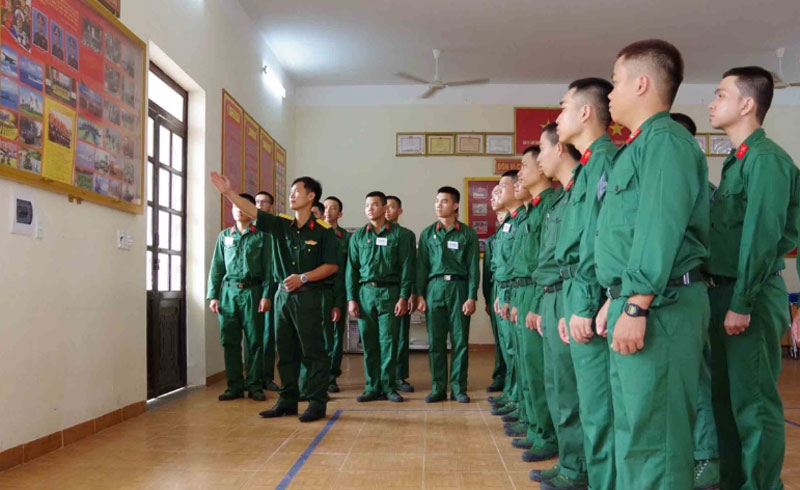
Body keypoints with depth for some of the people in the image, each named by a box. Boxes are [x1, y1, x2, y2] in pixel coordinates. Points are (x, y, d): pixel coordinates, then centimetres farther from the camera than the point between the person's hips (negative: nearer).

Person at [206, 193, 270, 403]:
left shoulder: (261, 235, 3)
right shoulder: (224, 236, 13)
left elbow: (268, 268, -1)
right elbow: (217, 267, 12)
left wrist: (266, 295, -9)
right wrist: (213, 295, 4)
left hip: (252, 291, -3)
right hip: (229, 291, 3)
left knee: (254, 341, 1)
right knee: (230, 340, 4)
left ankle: (254, 385, 9)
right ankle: (235, 385, 12)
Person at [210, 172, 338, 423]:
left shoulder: (323, 230, -7)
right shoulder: (281, 224, 7)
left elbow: (331, 265, -8)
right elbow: (253, 211, -1)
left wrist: (303, 278, -16)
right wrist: (229, 192, -11)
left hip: (308, 296, -6)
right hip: (283, 294, 6)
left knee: (313, 352, -1)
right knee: (285, 351, 12)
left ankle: (317, 403, 7)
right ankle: (287, 401, 22)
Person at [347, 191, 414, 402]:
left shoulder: (399, 234, 3)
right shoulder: (358, 236, 11)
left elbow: (406, 267, -1)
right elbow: (352, 269, 9)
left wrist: (403, 297, -8)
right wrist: (351, 298, 2)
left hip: (389, 292, -2)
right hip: (365, 292, 3)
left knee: (388, 342, -1)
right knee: (369, 343, 4)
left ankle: (389, 387, 9)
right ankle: (372, 387, 12)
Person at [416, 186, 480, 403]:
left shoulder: (467, 233, 6)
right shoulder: (427, 234, 12)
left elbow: (473, 267, 2)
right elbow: (421, 266, 9)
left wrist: (472, 297, -6)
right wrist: (419, 294, 1)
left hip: (459, 287, -1)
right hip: (434, 288, 2)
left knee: (460, 341, 1)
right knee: (436, 341, 2)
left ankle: (458, 388, 10)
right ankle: (438, 388, 10)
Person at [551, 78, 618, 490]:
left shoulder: (604, 159, -11)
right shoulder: (590, 163, 19)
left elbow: (598, 236, -19)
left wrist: (586, 305, -21)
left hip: (589, 294, -10)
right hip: (577, 290, 10)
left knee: (598, 405, -3)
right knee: (592, 403, 16)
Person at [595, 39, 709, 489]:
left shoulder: (665, 139, -9)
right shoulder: (640, 145, 21)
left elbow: (661, 228, -21)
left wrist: (636, 305, -25)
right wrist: (614, 299, 21)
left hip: (660, 305, -10)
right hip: (634, 300, 10)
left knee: (654, 431, -5)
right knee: (633, 425, 17)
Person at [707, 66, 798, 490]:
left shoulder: (766, 159, -12)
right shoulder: (736, 161, 16)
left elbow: (761, 236, -19)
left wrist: (742, 304, -20)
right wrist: (721, 295, 14)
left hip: (752, 296, -9)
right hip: (725, 290, 9)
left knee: (754, 399, -1)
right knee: (725, 393, 15)